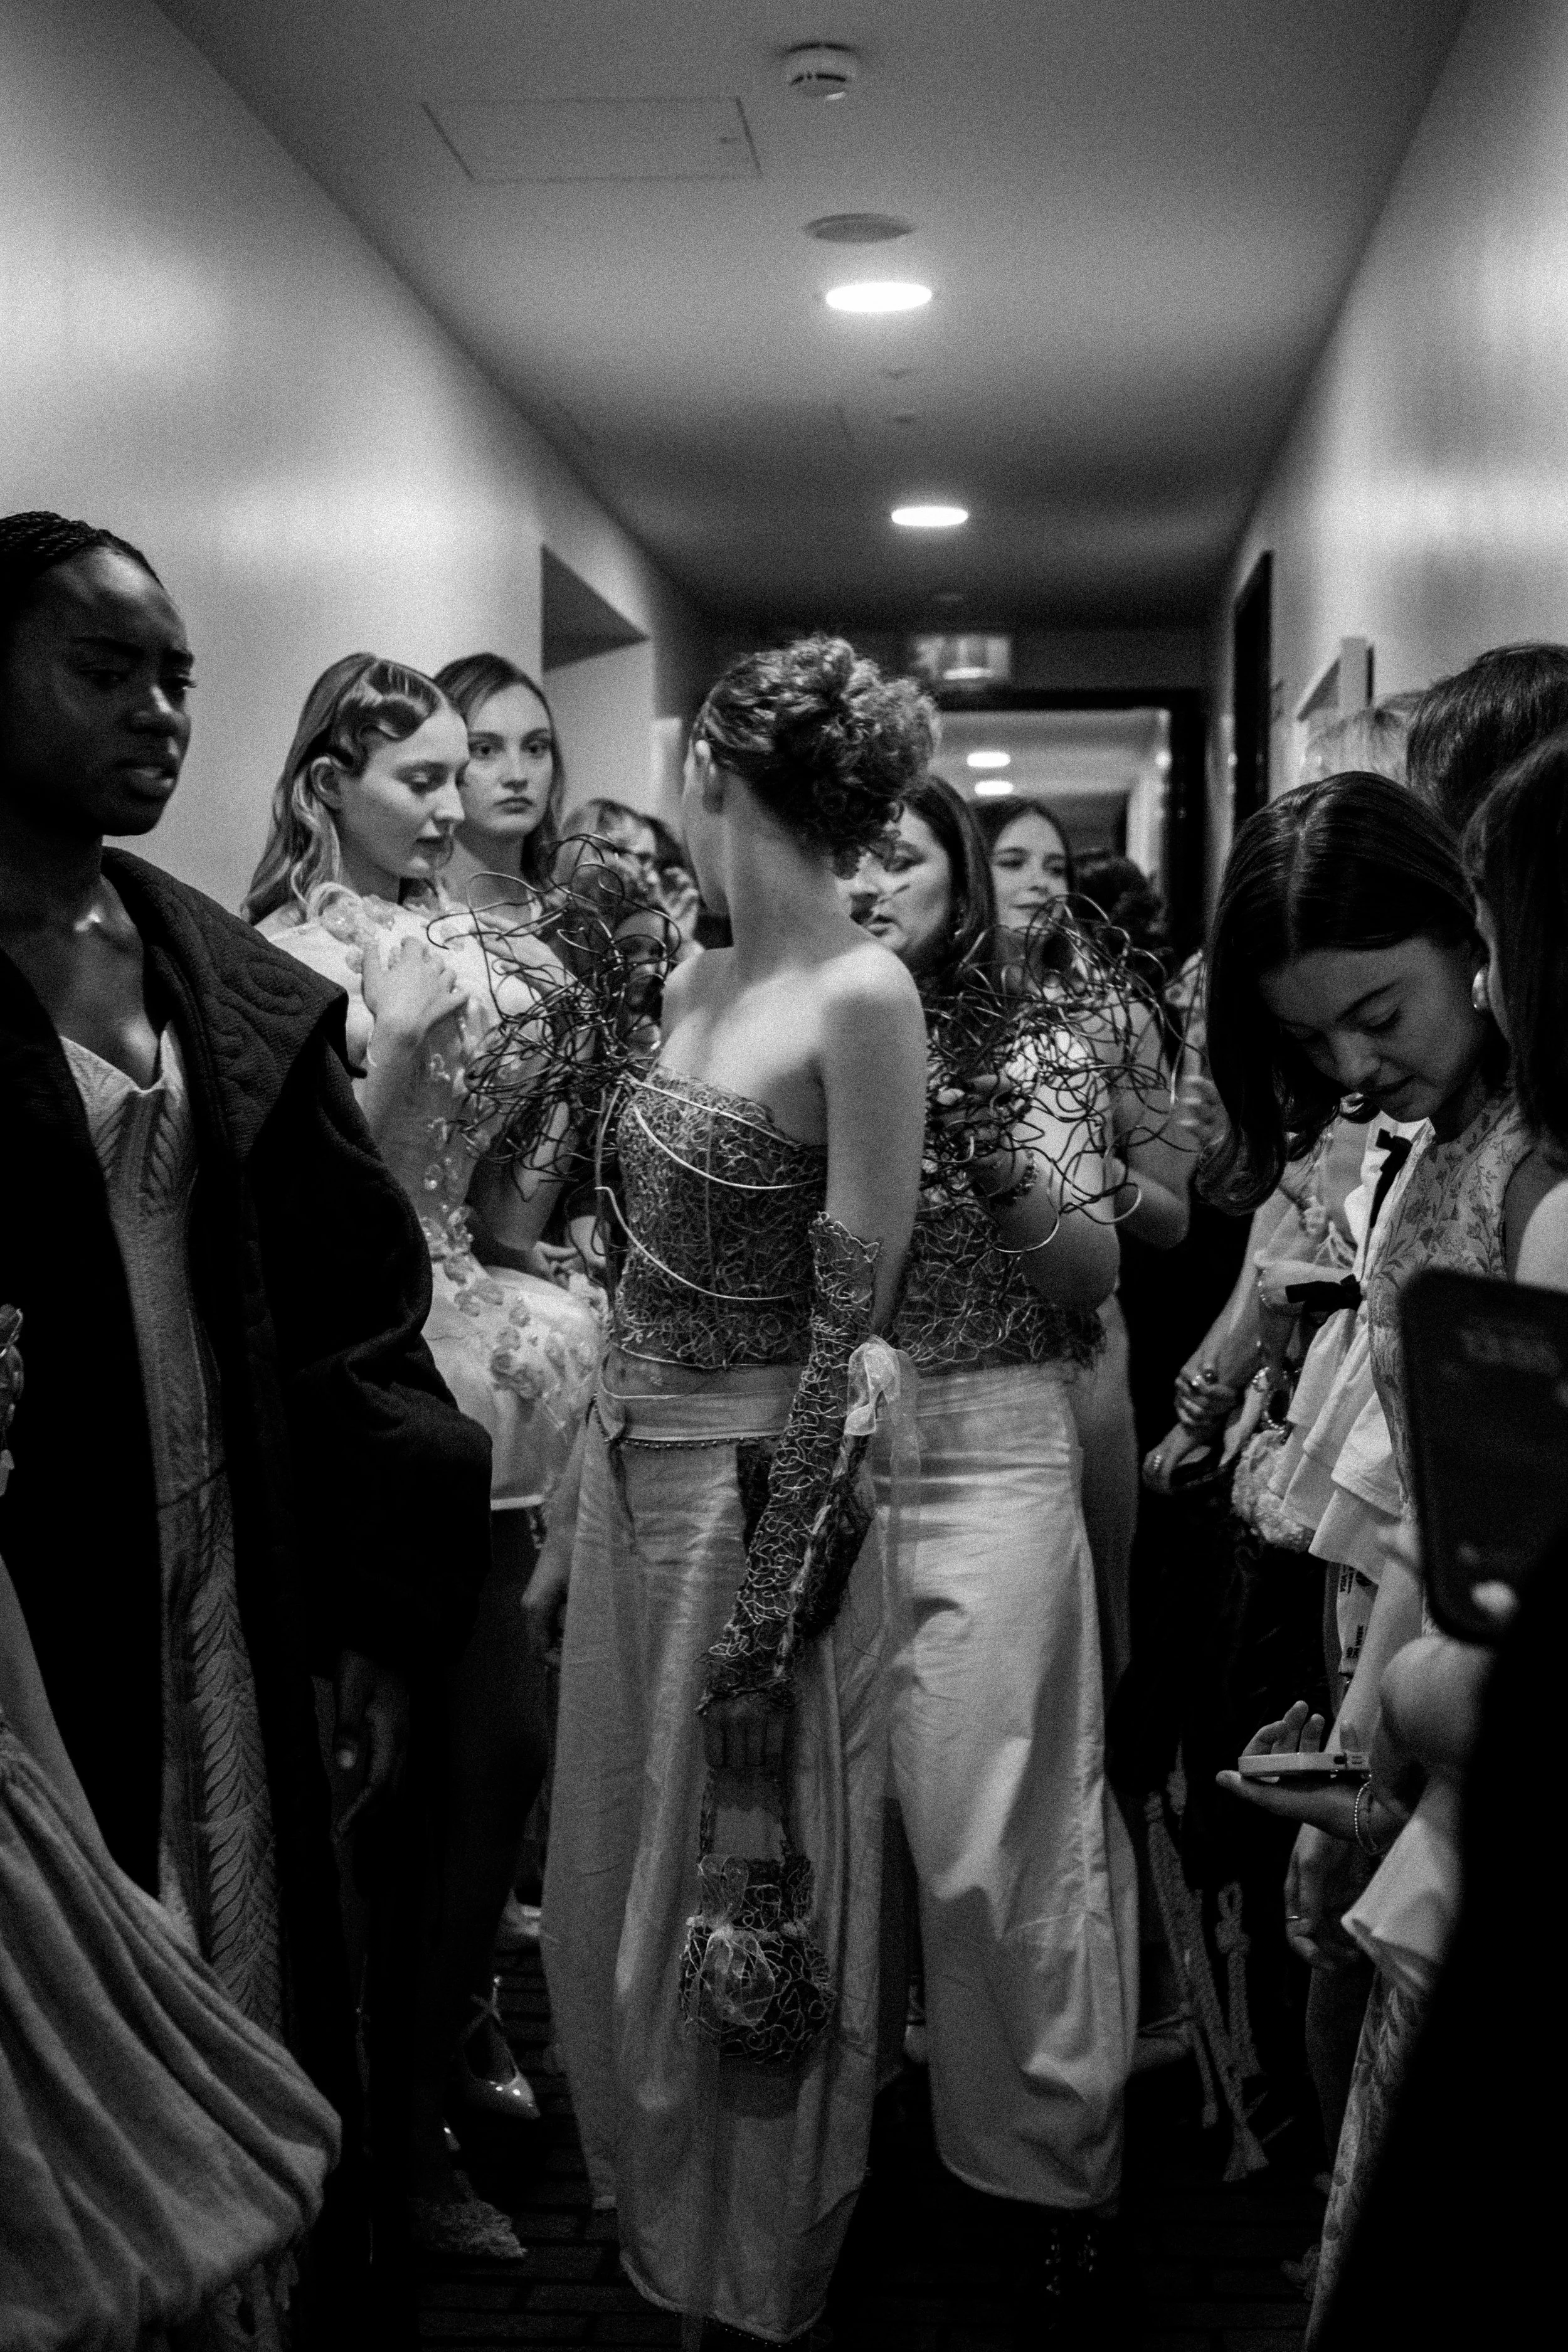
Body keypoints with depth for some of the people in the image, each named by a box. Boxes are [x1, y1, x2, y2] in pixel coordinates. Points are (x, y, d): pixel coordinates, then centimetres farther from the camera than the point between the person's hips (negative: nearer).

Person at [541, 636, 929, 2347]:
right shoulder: (696, 980, 6)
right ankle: (647, 2191, 42)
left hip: (754, 1476, -7)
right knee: (620, 1841, 19)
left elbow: (850, 1321, -17)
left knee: (739, 1857, 9)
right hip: (629, 1453, 7)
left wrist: (771, 1595, -17)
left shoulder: (864, 997, -17)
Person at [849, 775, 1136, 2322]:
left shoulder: (1036, 1045, 2)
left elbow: (1091, 1278, -2)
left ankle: (1055, 2160, 14)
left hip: (989, 1455, -3)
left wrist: (1006, 1176, -18)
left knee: (985, 1831, -3)